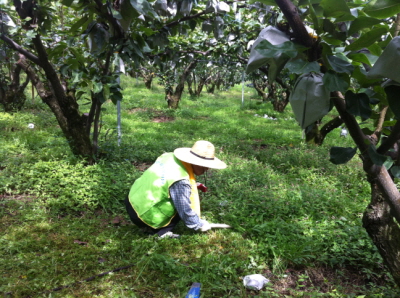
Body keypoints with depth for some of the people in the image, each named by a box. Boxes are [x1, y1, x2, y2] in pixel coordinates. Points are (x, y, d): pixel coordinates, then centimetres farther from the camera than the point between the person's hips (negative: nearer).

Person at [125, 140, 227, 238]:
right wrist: (200, 225, 2)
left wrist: (192, 185, 13)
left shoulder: (169, 156, -3)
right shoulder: (181, 183, -26)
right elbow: (185, 212, -17)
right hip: (143, 216, -8)